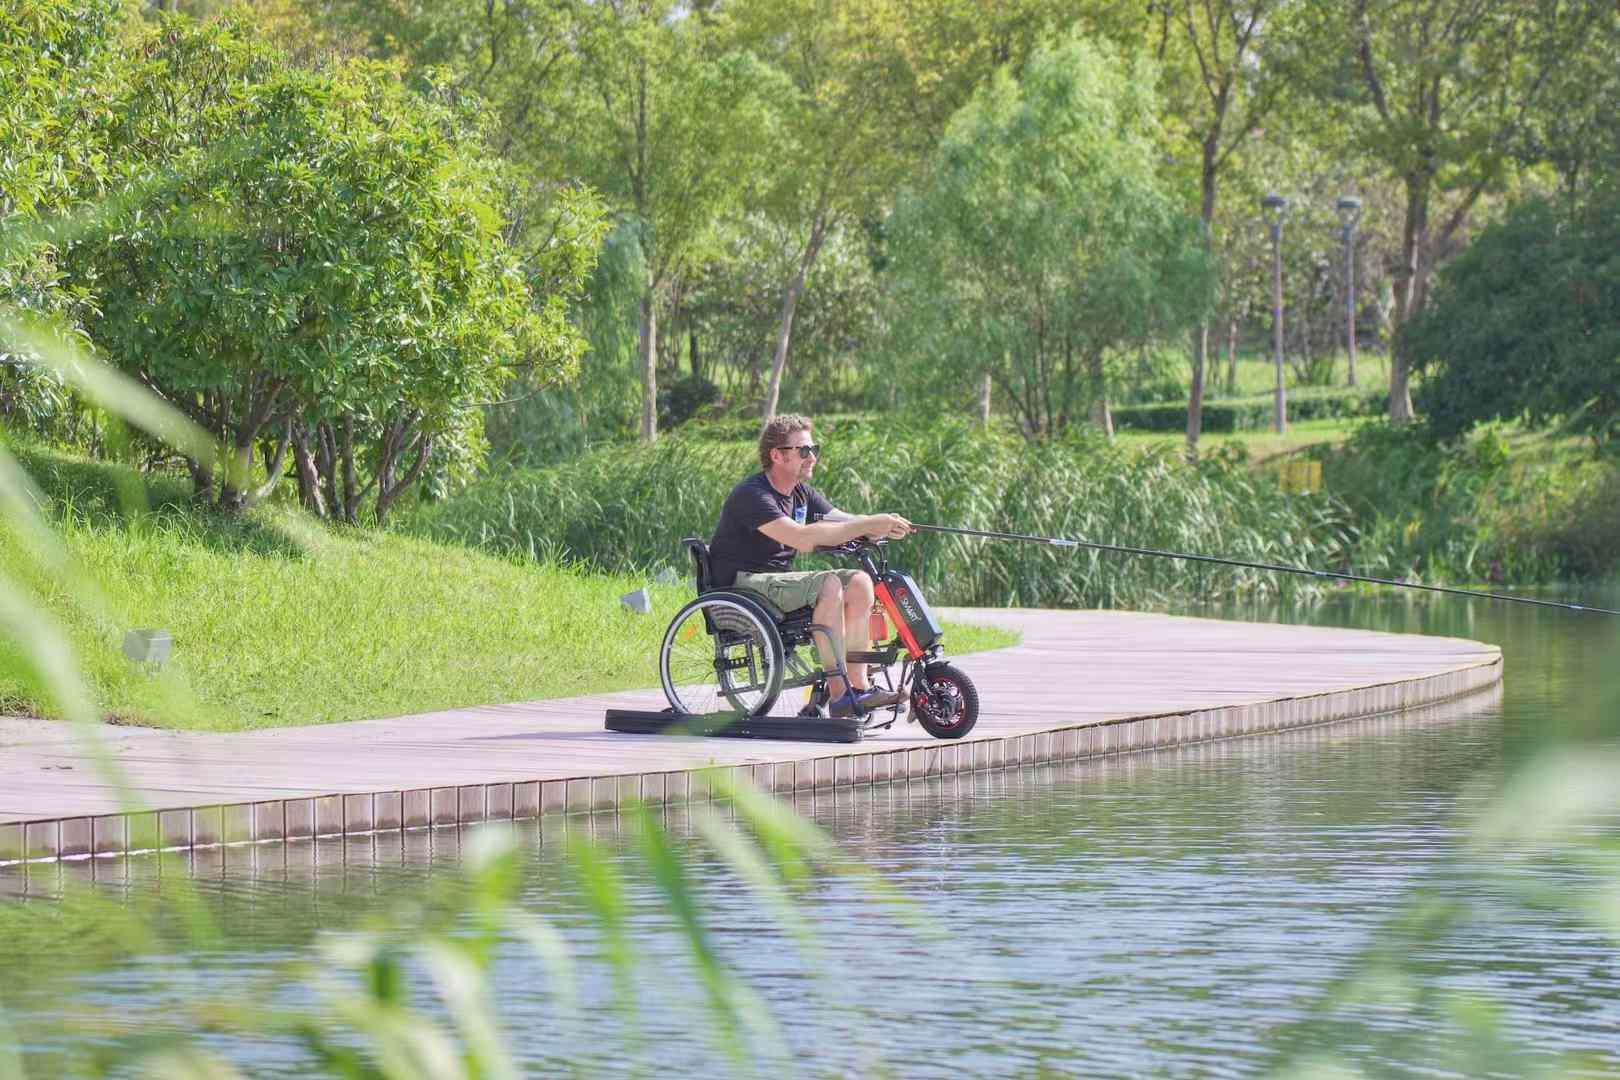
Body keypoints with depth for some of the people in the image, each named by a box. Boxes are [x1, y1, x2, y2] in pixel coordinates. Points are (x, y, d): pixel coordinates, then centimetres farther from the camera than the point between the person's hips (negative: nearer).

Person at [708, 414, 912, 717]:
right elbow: (801, 538, -30)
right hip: (743, 584, -9)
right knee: (828, 584, -29)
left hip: (779, 578, 9)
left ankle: (858, 687, -13)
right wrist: (868, 525, -30)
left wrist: (885, 527, -19)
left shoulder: (802, 494, 14)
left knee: (859, 582, -9)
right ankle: (838, 694, -31)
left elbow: (844, 522, 5)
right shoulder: (752, 495, -17)